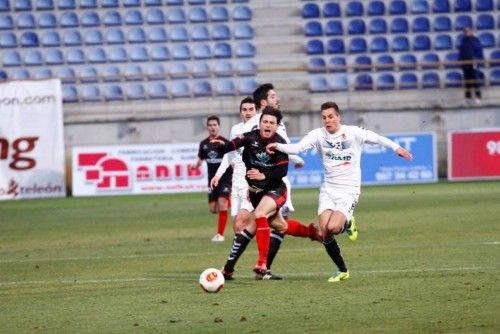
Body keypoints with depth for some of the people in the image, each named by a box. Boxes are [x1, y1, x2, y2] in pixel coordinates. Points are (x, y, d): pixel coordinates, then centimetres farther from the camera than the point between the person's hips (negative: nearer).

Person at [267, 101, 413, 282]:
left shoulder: (353, 132, -6)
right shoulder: (318, 134, -1)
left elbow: (376, 138, -8)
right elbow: (297, 148, -11)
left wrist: (395, 147, -23)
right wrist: (278, 146, -28)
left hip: (349, 191, -3)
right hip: (328, 189, 3)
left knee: (332, 227, -24)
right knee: (325, 235, -7)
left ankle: (347, 224, 13)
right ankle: (342, 270, 13)